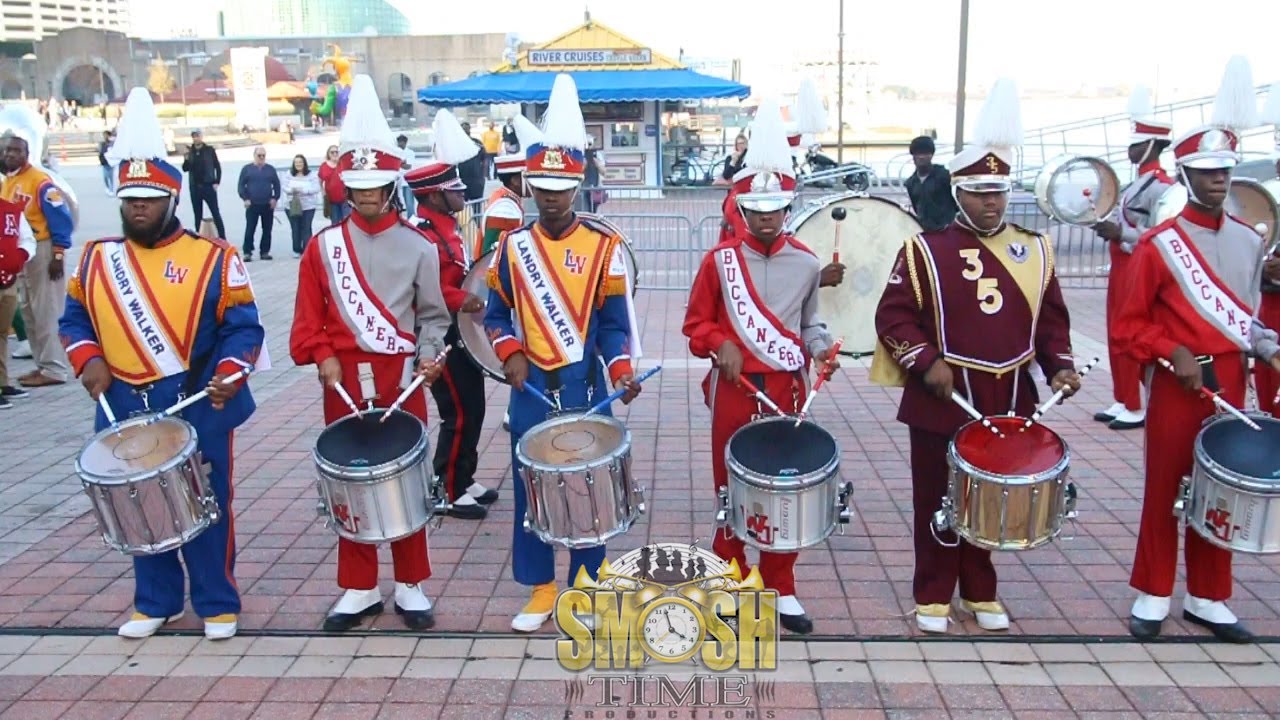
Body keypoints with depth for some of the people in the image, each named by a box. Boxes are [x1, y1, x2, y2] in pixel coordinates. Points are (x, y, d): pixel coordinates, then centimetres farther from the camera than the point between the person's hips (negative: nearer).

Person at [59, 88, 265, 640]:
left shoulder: (212, 258, -6)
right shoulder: (96, 259, 6)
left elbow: (243, 327, -6)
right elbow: (75, 319, 13)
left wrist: (230, 372, -22)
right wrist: (88, 361, -5)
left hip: (198, 408, -4)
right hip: (127, 409, 4)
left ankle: (218, 604, 20)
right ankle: (155, 602, 30)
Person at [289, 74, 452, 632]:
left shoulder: (417, 247, -1)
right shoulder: (323, 246, 3)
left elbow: (433, 315, 2)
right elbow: (308, 318, 4)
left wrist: (428, 355, -13)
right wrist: (321, 357, -10)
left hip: (402, 380, -1)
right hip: (344, 382, 2)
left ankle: (411, 586, 20)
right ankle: (359, 589, 22)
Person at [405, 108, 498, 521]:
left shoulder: (448, 229, 12)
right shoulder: (423, 238, -19)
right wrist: (462, 301, -37)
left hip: (462, 336, 10)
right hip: (443, 339, -10)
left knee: (472, 411, 15)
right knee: (459, 415, -3)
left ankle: (464, 482, 28)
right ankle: (448, 494, 9)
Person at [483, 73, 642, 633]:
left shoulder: (603, 245, -3)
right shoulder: (512, 245, 2)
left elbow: (615, 322, -2)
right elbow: (497, 314, 9)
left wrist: (621, 372, -17)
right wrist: (511, 355, -9)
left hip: (585, 389, -2)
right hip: (530, 391, 2)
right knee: (530, 488, 8)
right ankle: (541, 587, 23)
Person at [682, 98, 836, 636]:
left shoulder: (806, 263, 1)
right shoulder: (720, 259, -3)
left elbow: (809, 324, 12)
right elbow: (697, 323, 3)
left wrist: (821, 349, -8)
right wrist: (720, 346, -17)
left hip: (786, 390, 1)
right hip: (734, 389, -1)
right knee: (732, 487, 8)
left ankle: (780, 589, 19)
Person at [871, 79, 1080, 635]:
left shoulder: (1034, 250, 7)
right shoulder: (926, 250, -6)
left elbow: (1051, 318, 13)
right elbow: (894, 316, -7)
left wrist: (1059, 365, -2)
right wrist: (926, 362, -18)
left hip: (1008, 402, 4)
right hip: (941, 402, -3)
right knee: (937, 500, 7)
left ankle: (980, 591, 30)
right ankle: (933, 596, 22)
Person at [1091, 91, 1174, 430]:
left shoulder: (1160, 186, -16)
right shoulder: (1140, 182, 13)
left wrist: (1120, 233, -24)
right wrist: (1111, 227, 5)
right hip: (1122, 268, 10)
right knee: (1117, 338, 14)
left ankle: (1136, 408, 7)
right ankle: (1122, 402, 23)